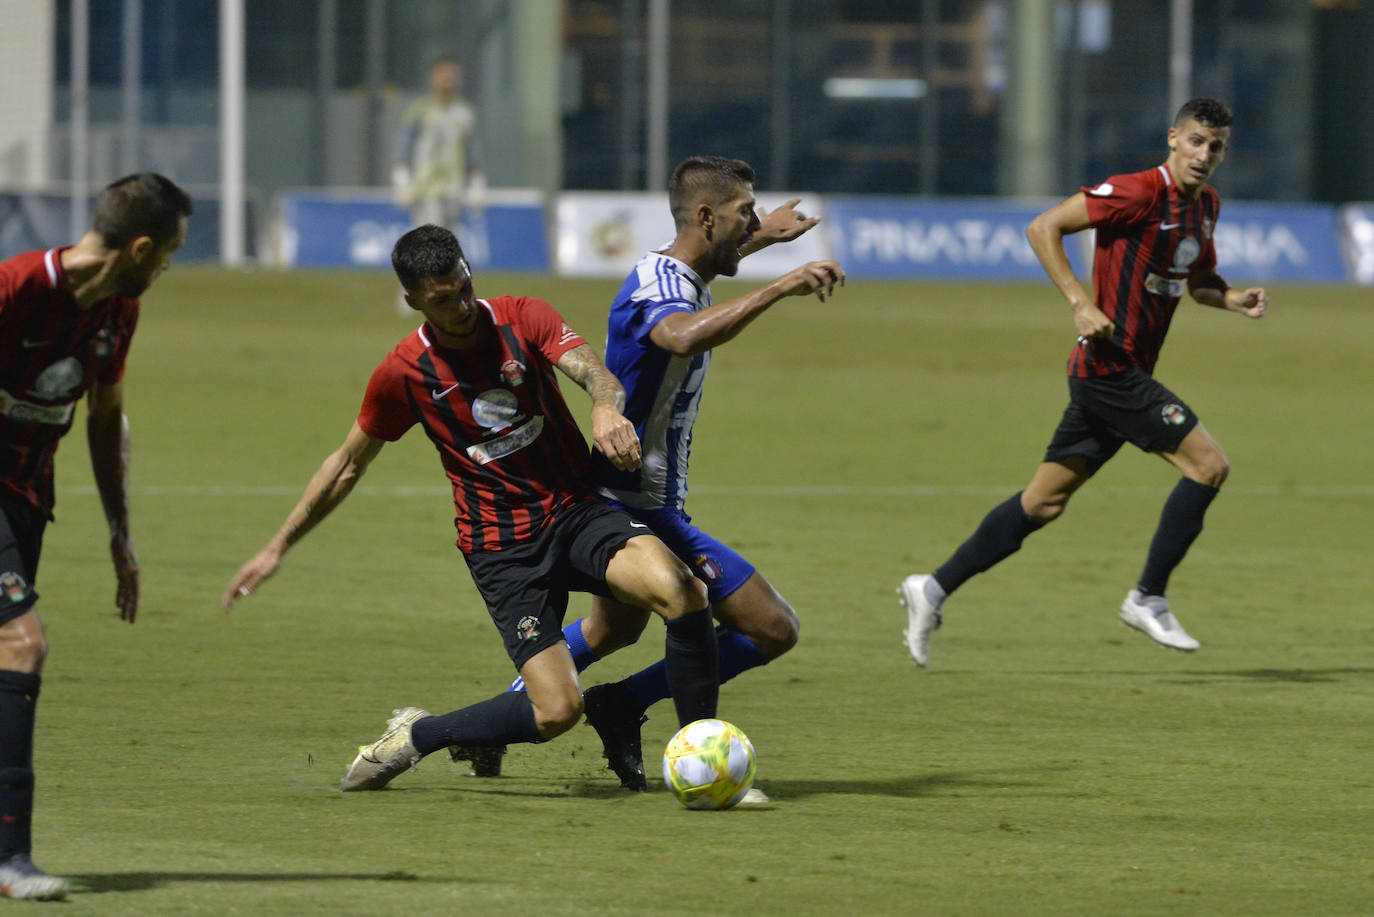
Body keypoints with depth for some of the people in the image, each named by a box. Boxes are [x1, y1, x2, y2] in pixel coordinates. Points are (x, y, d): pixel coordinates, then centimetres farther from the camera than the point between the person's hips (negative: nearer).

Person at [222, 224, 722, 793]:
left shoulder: (522, 319, -2)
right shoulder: (403, 373, -4)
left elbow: (595, 373, -18)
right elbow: (347, 464, 9)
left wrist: (606, 408, -43)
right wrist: (278, 547, 11)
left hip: (579, 511, 2)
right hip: (502, 547, -2)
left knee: (679, 590, -28)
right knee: (556, 710, -16)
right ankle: (416, 736, 11)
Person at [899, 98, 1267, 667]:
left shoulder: (1205, 204, 12)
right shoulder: (1139, 192, -15)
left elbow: (1197, 279, 27)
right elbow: (1043, 228, -14)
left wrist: (1233, 298, 6)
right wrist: (1081, 303, -21)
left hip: (1126, 374, 9)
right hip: (1109, 364, -9)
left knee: (1044, 502, 11)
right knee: (1208, 465, -12)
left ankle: (934, 589, 16)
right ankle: (1148, 599, -4)